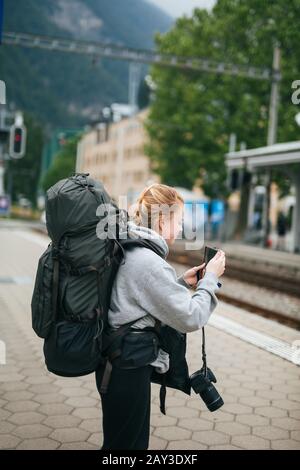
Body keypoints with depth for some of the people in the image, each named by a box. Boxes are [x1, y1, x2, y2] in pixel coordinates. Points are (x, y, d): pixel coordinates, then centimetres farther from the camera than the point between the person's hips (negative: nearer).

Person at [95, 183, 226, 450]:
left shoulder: (130, 251, 6)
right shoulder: (148, 261, -24)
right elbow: (190, 318, -20)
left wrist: (182, 283, 9)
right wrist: (210, 279, -8)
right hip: (127, 370, -9)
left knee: (134, 441, 21)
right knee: (125, 444, 7)